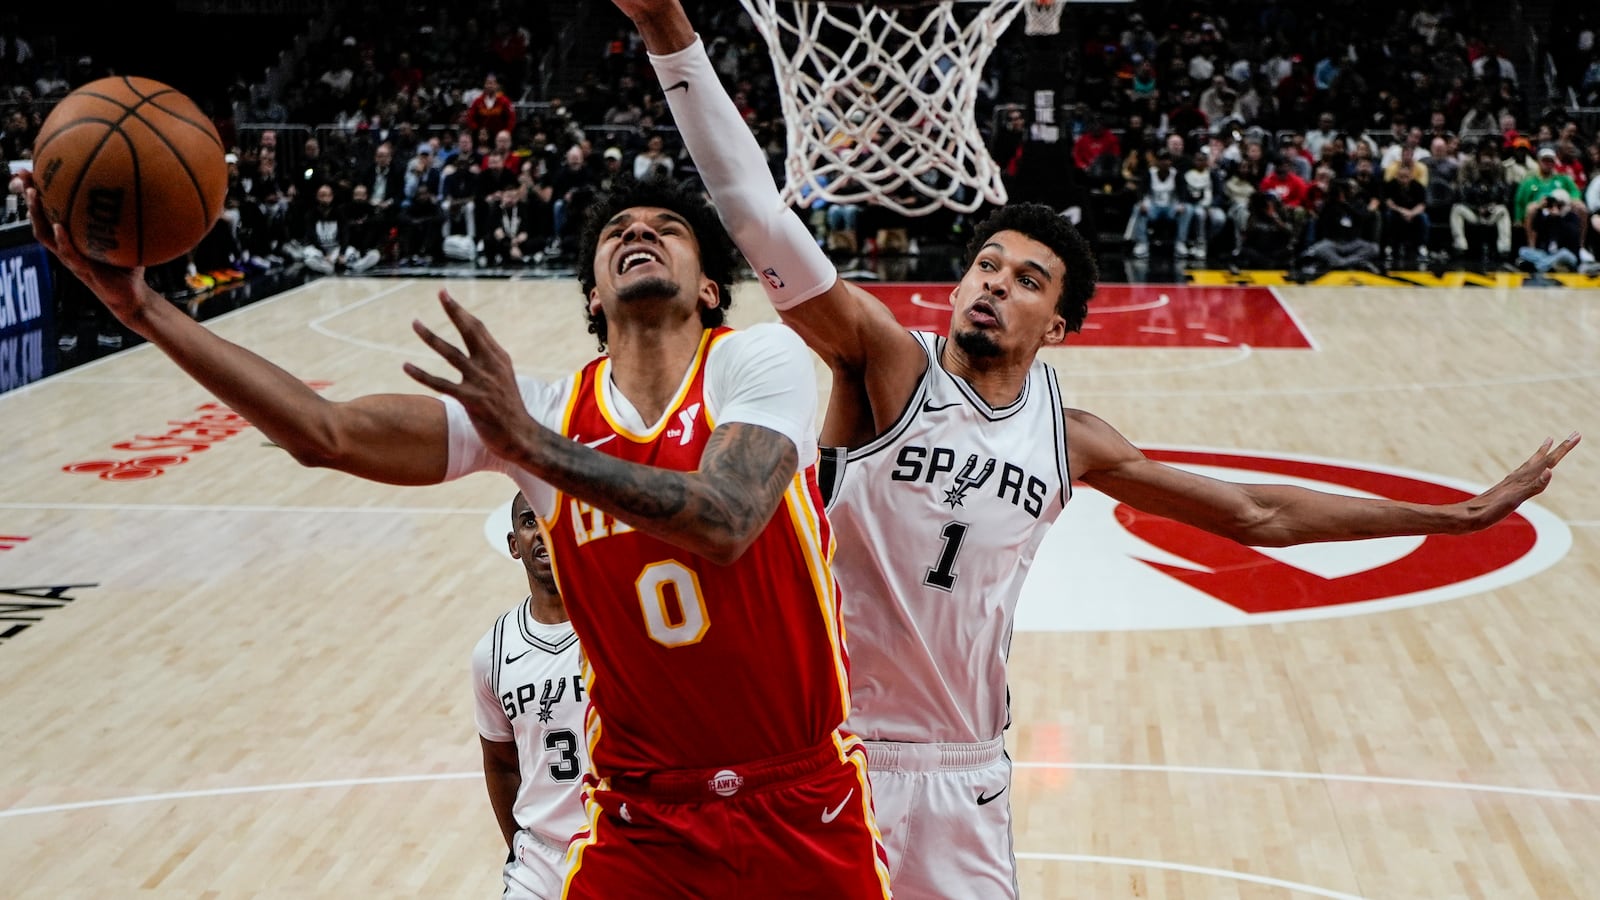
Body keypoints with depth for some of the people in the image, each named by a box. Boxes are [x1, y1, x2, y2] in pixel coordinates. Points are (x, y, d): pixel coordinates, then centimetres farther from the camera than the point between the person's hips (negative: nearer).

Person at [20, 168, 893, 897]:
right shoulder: (538, 410, 0)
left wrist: (528, 445, -31)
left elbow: (725, 523, -27)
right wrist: (143, 307, -15)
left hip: (803, 808, -2)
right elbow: (326, 433, -9)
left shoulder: (759, 358, -9)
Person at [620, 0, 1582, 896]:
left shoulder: (1069, 438, 3)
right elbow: (760, 217, -23)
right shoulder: (885, 362, -10)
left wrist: (1463, 516, 14)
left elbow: (1257, 512, 12)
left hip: (965, 769, 4)